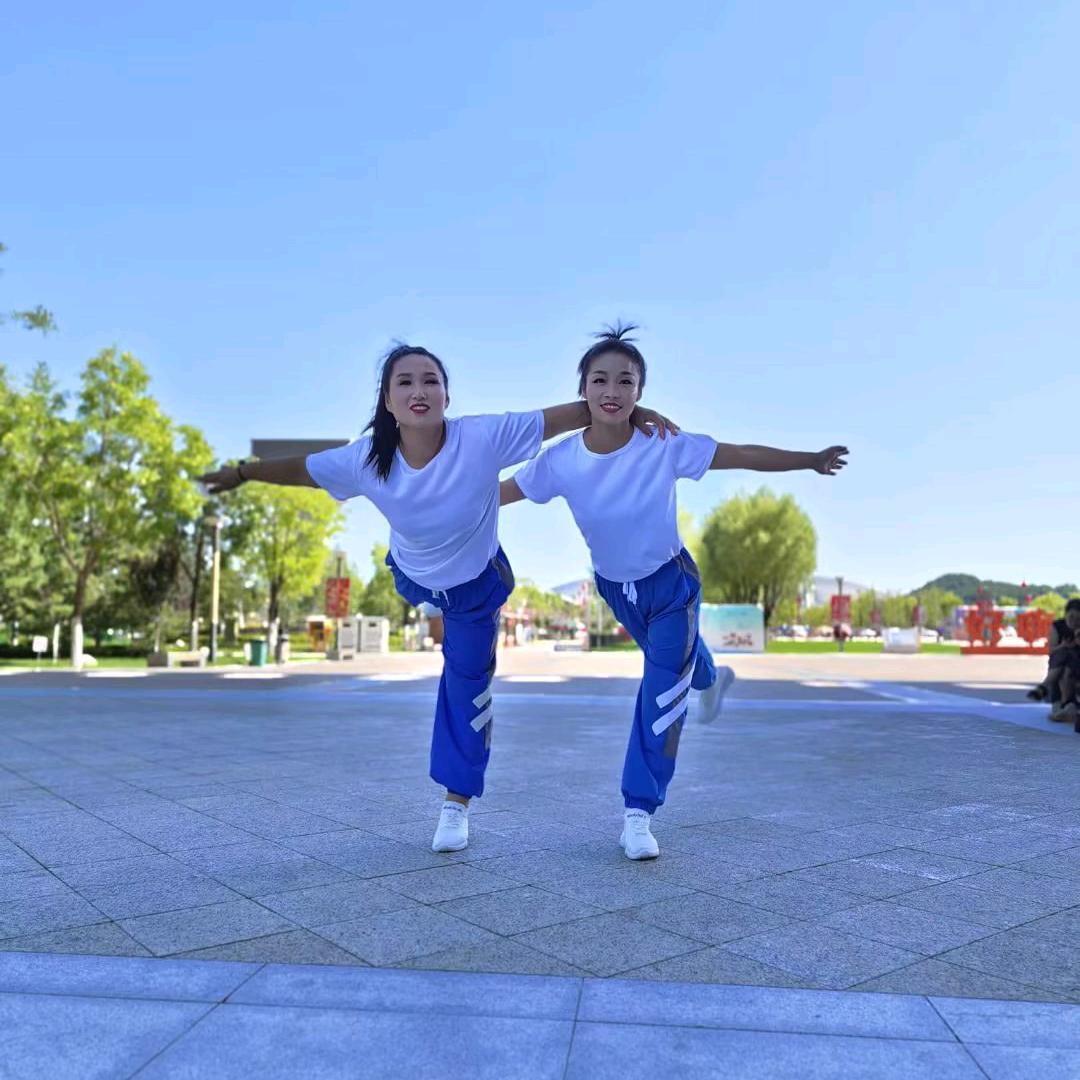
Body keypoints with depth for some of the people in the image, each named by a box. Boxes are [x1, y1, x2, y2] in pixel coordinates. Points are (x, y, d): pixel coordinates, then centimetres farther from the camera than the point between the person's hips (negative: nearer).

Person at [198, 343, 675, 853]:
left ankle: (456, 803, 23)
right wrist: (241, 473, 0)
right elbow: (300, 468, -12)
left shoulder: (485, 438, -36)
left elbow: (573, 413, -33)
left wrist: (633, 412, -40)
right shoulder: (366, 459, -29)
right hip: (413, 578, 3)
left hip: (478, 583, -2)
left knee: (467, 688, 7)